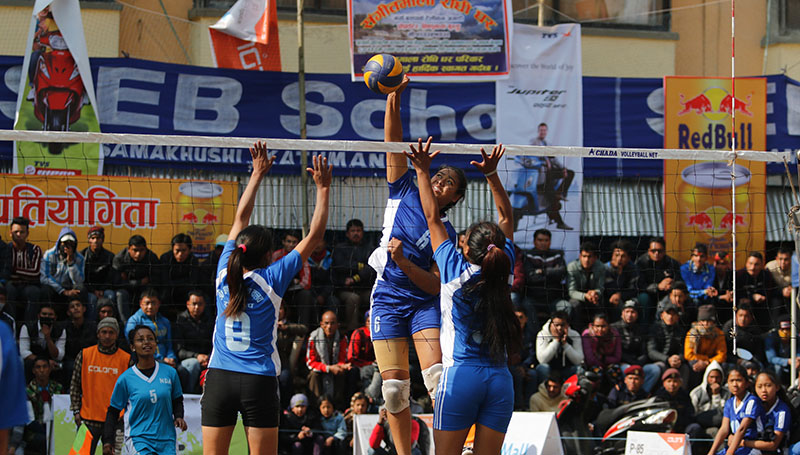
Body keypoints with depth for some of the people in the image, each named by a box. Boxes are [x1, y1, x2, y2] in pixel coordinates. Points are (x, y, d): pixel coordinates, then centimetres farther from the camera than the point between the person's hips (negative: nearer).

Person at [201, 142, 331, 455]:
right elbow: (314, 236, 1)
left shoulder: (225, 273, 3)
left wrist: (258, 174, 23)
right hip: (259, 381, -3)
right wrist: (323, 188, 8)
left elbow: (241, 217, 15)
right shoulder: (271, 279, -6)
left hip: (219, 379, 3)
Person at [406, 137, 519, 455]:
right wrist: (491, 174, 17)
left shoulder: (456, 271, -4)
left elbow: (432, 217, 5)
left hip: (461, 374, -4)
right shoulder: (503, 272, 3)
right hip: (500, 379, 4)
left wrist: (423, 171, 13)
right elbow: (506, 218, 16)